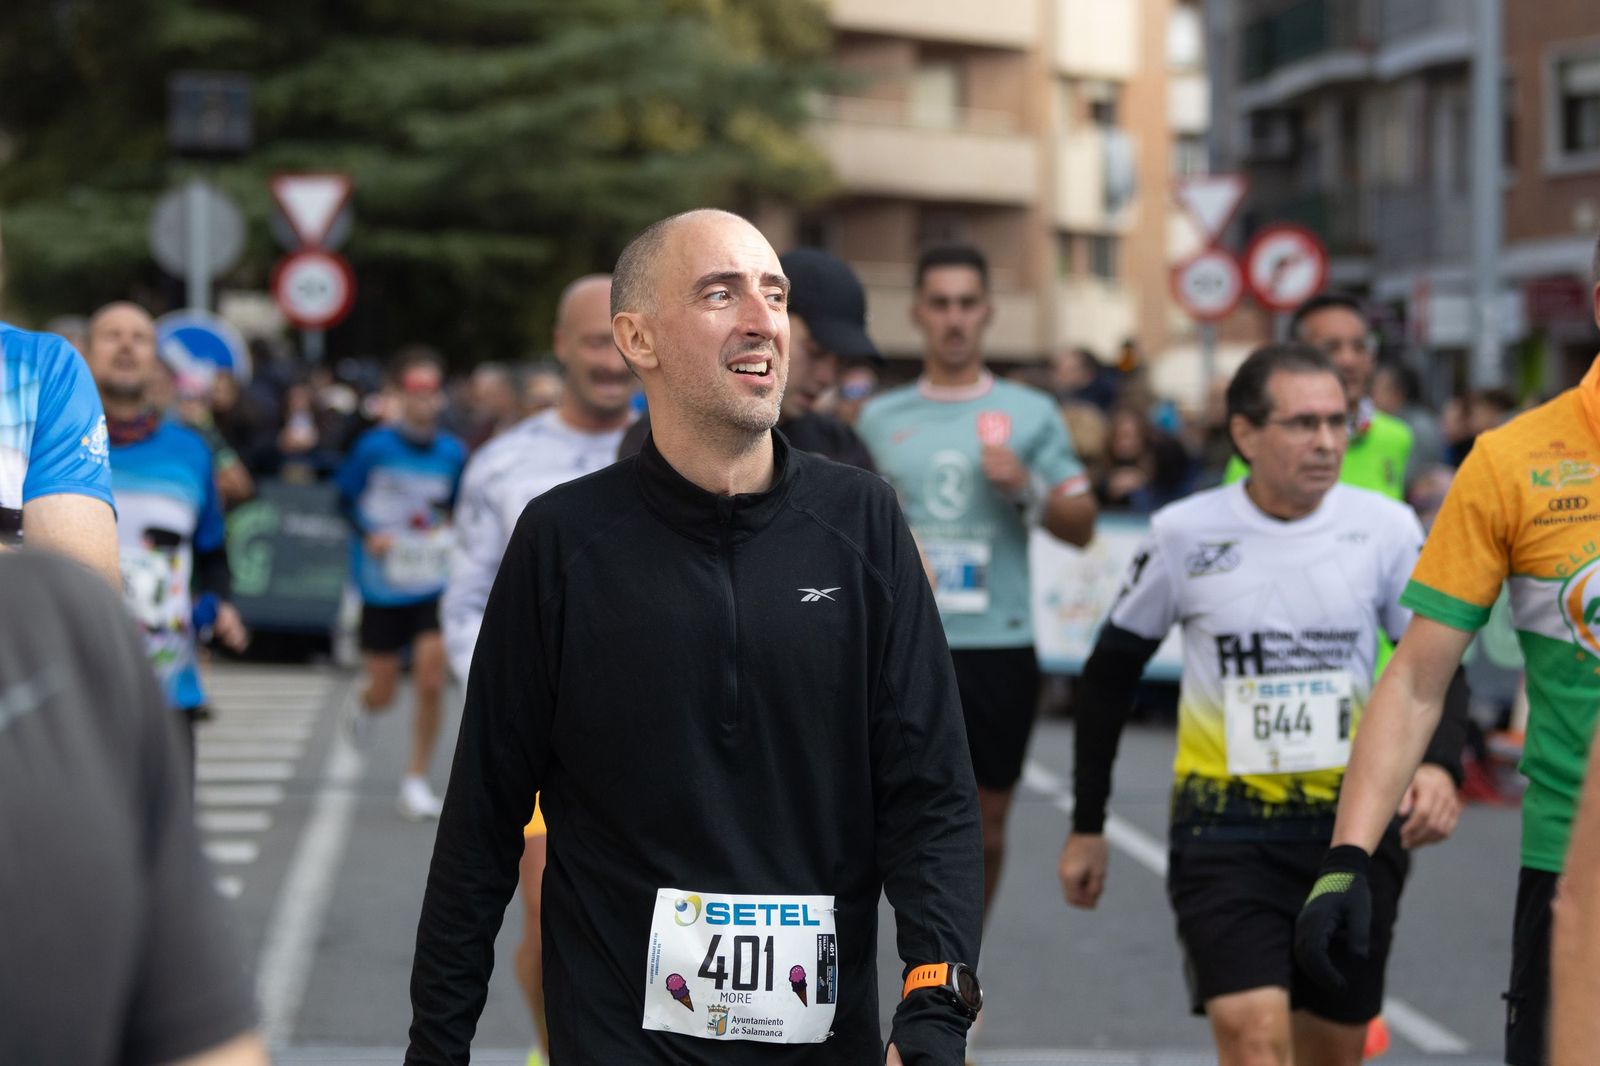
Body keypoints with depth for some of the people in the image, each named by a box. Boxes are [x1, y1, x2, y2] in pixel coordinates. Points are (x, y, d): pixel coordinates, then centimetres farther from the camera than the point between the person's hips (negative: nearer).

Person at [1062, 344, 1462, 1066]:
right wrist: (1087, 824, 10)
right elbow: (1110, 673, 7)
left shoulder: (1386, 528, -3)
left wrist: (1439, 764, -17)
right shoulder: (1184, 533, -5)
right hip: (1224, 824, -2)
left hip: (1357, 823, 2)